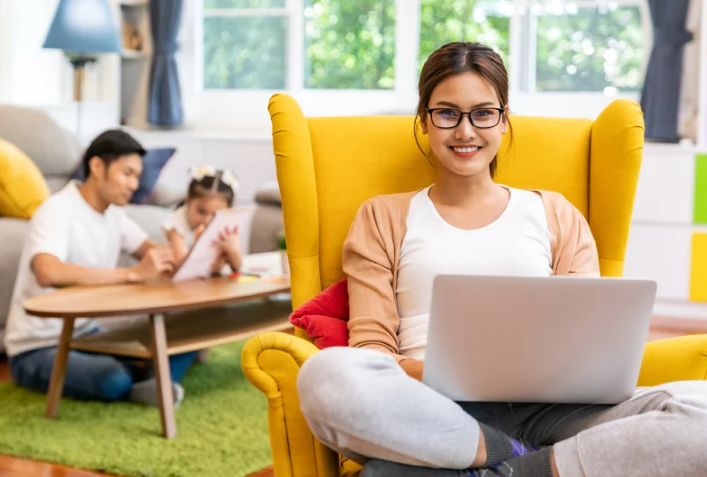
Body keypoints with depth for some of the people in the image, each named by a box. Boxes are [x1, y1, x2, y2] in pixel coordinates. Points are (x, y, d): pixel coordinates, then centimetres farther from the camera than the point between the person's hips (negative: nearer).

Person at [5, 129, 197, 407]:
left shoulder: (113, 213, 6)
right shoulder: (57, 210, -20)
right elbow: (48, 273, -39)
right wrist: (133, 274, -39)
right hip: (38, 350, -8)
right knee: (114, 379, -35)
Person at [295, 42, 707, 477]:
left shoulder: (556, 214, 23)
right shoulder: (384, 217, 19)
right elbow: (369, 347, 8)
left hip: (541, 407, 1)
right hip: (433, 413, -1)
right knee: (326, 375, -37)